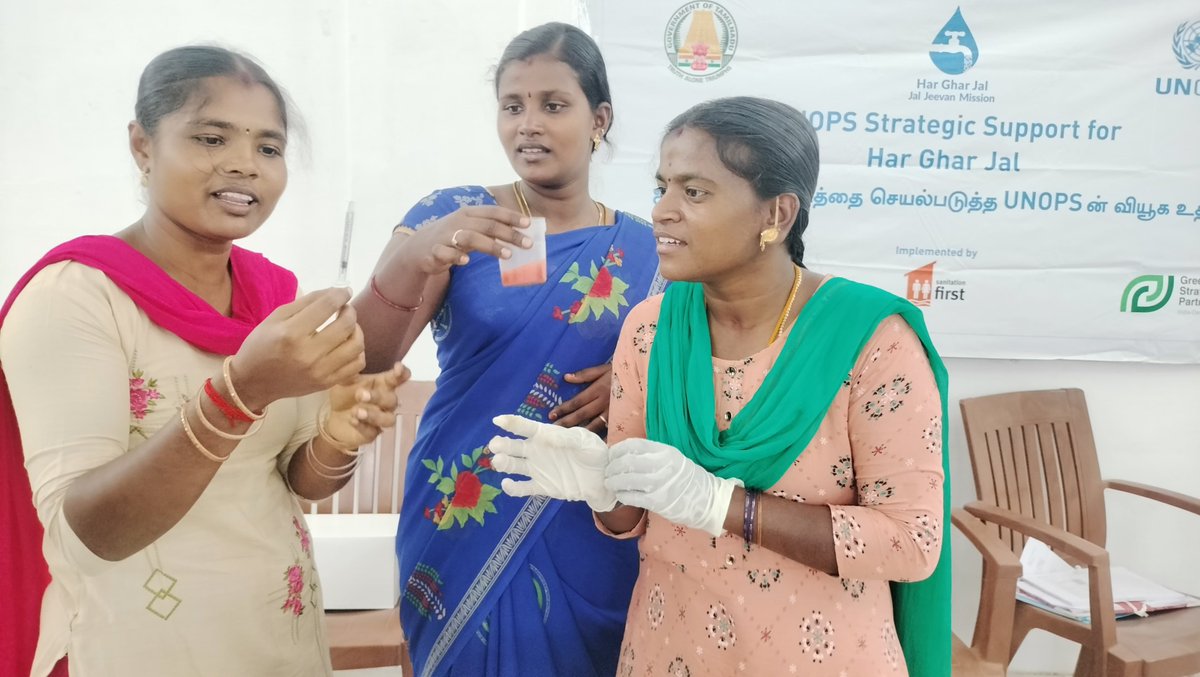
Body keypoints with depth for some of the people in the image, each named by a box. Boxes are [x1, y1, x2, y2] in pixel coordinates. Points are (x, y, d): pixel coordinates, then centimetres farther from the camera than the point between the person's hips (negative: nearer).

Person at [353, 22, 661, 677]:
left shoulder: (642, 246, 2)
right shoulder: (453, 214, -5)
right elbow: (367, 357, -14)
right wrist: (410, 260, -33)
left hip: (592, 533, 2)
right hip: (464, 521, -2)